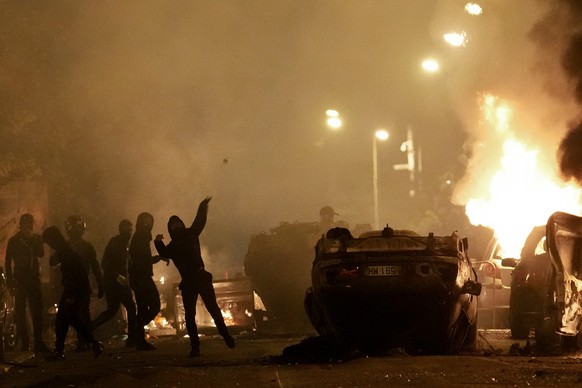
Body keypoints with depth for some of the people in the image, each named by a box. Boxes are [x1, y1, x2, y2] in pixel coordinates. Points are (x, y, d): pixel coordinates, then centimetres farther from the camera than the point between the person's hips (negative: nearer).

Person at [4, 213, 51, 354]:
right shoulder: (14, 241, 5)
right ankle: (24, 343, -1)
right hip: (20, 280, -2)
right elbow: (8, 262, 2)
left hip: (34, 279, 2)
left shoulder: (36, 238, 12)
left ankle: (38, 342, -1)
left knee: (37, 311, -2)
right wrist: (10, 280, -6)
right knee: (20, 312, -3)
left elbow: (41, 253, -4)